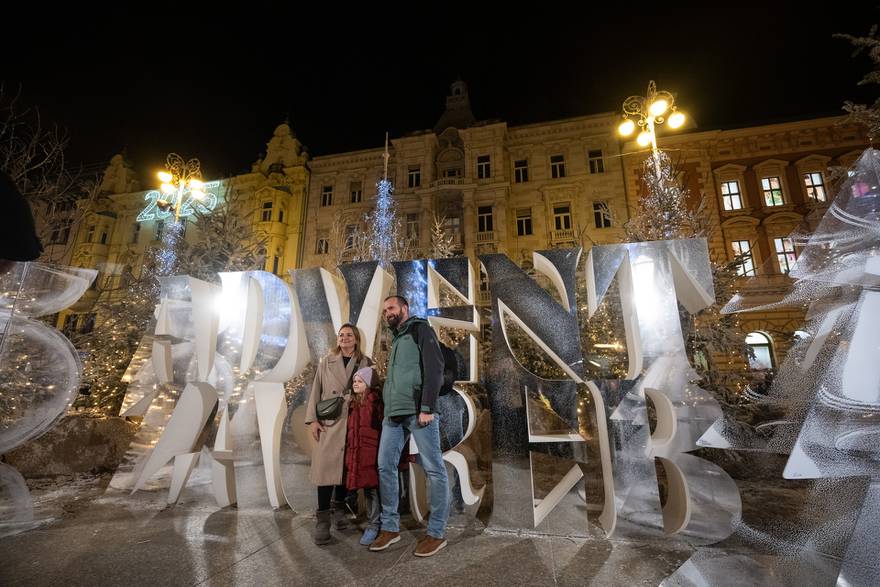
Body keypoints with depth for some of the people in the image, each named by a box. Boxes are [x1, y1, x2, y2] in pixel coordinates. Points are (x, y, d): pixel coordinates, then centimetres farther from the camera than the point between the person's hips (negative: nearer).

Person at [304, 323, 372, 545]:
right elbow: (316, 391, 5)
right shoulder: (326, 362, 7)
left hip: (354, 422, 1)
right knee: (326, 467, -5)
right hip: (329, 421, 0)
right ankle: (323, 519, 6)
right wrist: (313, 419, -3)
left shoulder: (366, 363, 4)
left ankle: (339, 508, 29)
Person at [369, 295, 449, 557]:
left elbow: (434, 367, -11)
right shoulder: (396, 340, 24)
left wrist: (427, 407, -18)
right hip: (393, 413, 8)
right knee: (385, 467, 6)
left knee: (434, 469, 0)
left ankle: (436, 533, 11)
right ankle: (390, 527, 20)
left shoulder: (420, 329, 1)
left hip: (418, 410, -8)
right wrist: (387, 408, 17)